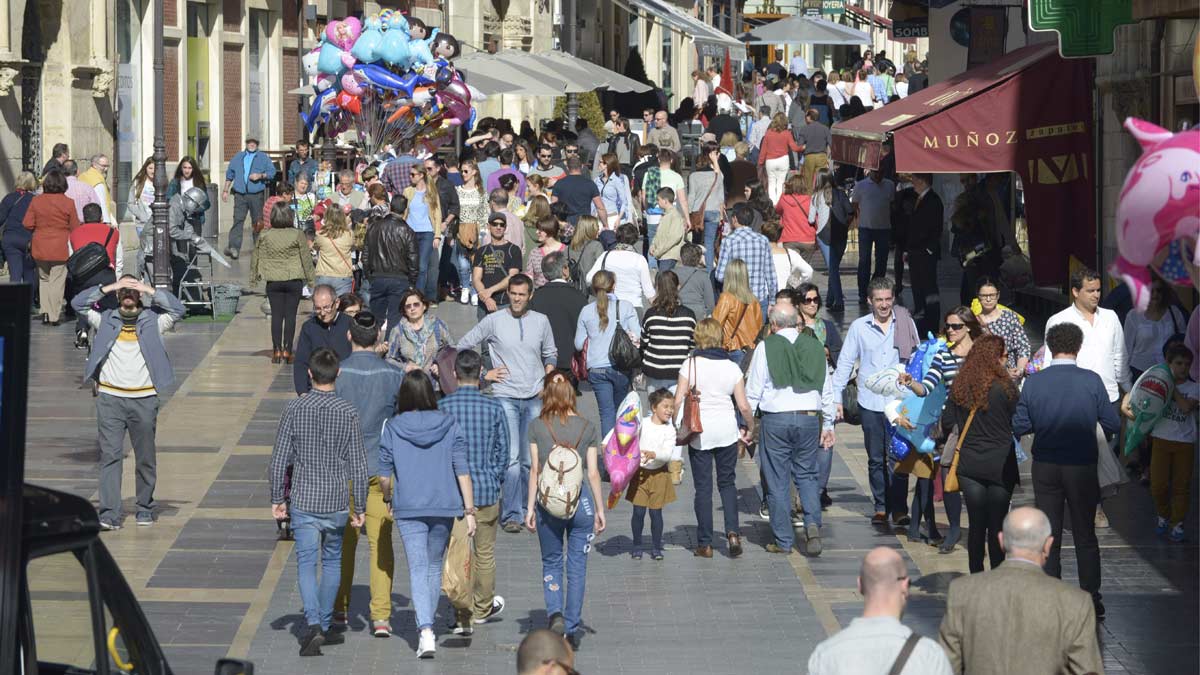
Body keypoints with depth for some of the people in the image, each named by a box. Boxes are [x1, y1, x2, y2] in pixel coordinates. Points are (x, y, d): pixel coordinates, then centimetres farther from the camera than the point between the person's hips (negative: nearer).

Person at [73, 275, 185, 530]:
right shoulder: (105, 319, 10)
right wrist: (108, 288, -2)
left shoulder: (152, 320, 9)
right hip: (110, 397, 0)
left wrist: (149, 290, -5)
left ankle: (145, 508, 21)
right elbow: (78, 303, 5)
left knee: (146, 458, 7)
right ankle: (109, 513, -12)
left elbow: (177, 309, -3)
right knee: (110, 455, -8)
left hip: (144, 399, 0)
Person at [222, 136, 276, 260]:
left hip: (257, 195, -1)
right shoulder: (238, 157, 15)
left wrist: (260, 176, -14)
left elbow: (272, 172, 2)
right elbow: (230, 174, 19)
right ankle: (233, 247, -18)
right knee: (238, 220, -11)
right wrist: (225, 190, 15)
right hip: (240, 195, 1)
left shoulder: (263, 158, 7)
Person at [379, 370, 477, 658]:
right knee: (434, 567, 19)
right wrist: (469, 510, -1)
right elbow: (463, 471, -5)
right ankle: (428, 626, 30)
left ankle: (426, 632, -19)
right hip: (444, 506, 2)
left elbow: (384, 476, -1)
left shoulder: (392, 429, -6)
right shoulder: (450, 426, -3)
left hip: (408, 508, -2)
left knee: (418, 569, -3)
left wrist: (388, 498, 19)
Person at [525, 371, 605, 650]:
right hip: (580, 501, 0)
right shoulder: (587, 428, 0)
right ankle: (573, 628, 11)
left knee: (551, 563, 15)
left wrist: (530, 507, 5)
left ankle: (555, 613, -6)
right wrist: (600, 509, 10)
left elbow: (535, 470, -2)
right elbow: (593, 473, 1)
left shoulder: (537, 426, -2)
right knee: (577, 567, 9)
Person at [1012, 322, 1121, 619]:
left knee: (1049, 536, 11)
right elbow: (1113, 425, -8)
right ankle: (1091, 600, 11)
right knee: (1085, 536, 11)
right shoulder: (1091, 381, -12)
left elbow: (1020, 426, -4)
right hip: (1082, 468, -1)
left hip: (1045, 469, 1)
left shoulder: (1034, 382, -8)